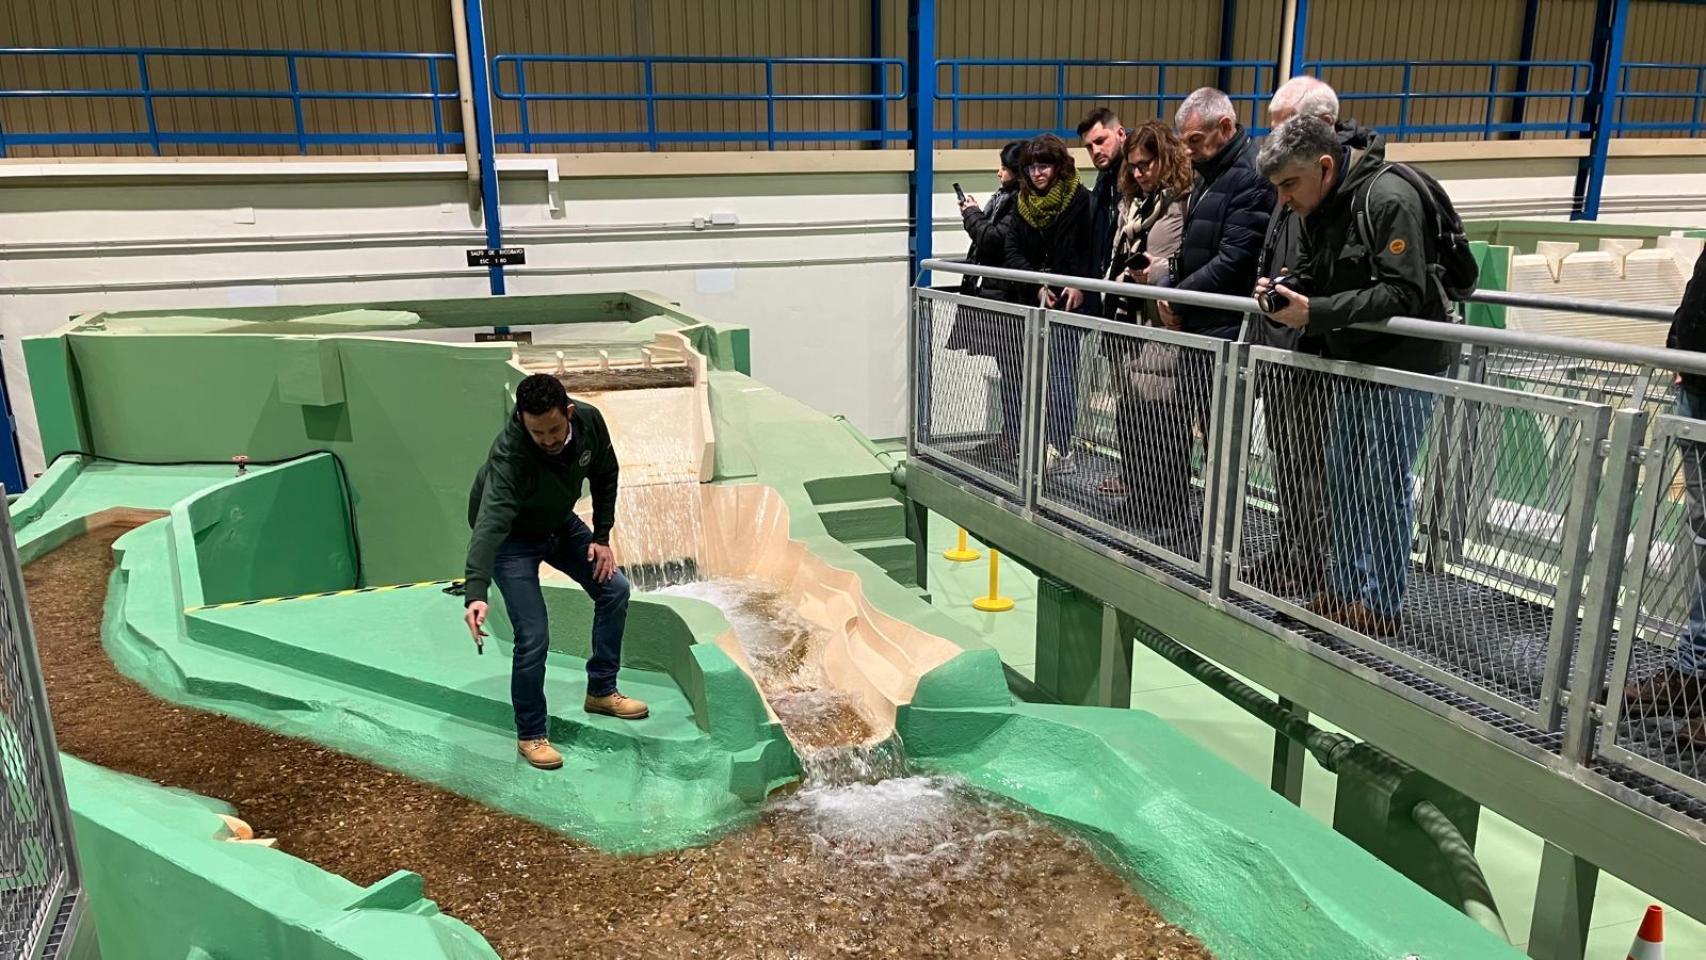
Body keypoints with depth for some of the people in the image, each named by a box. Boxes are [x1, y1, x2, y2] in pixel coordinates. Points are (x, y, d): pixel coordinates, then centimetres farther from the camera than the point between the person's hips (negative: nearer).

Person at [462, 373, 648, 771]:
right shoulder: (509, 454, -40)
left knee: (614, 589, 6)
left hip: (561, 523, 6)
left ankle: (601, 691, 22)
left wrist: (602, 537, -6)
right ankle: (530, 735, 6)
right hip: (513, 538, -6)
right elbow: (489, 525, -51)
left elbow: (605, 475, -4)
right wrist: (476, 593, -63)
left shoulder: (589, 421, -23)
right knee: (533, 637, -14)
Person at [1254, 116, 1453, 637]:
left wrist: (1314, 312, -29)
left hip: (1402, 367, -9)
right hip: (1352, 364, 9)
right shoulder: (1317, 207, 7)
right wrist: (1283, 291, -7)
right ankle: (1342, 590, 24)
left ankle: (1381, 605, 10)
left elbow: (1403, 295, -26)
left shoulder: (1388, 200, -20)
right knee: (1341, 482, 12)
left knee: (1384, 488, -2)